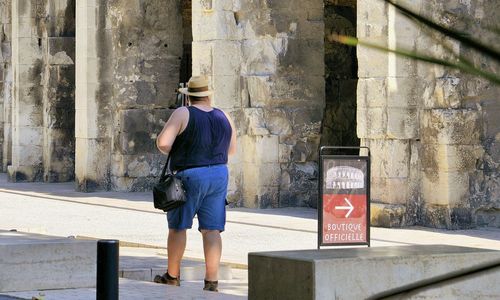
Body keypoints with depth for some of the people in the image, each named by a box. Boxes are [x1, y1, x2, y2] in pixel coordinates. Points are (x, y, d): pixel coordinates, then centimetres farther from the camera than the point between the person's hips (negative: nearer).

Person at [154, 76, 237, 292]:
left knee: (177, 226, 10)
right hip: (219, 175, 4)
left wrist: (173, 152, 5)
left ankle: (172, 276, 19)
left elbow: (162, 143, -16)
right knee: (211, 230, 2)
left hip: (189, 177, -4)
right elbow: (231, 149, 15)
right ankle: (211, 280, -3)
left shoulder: (183, 114, -11)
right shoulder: (224, 118, 4)